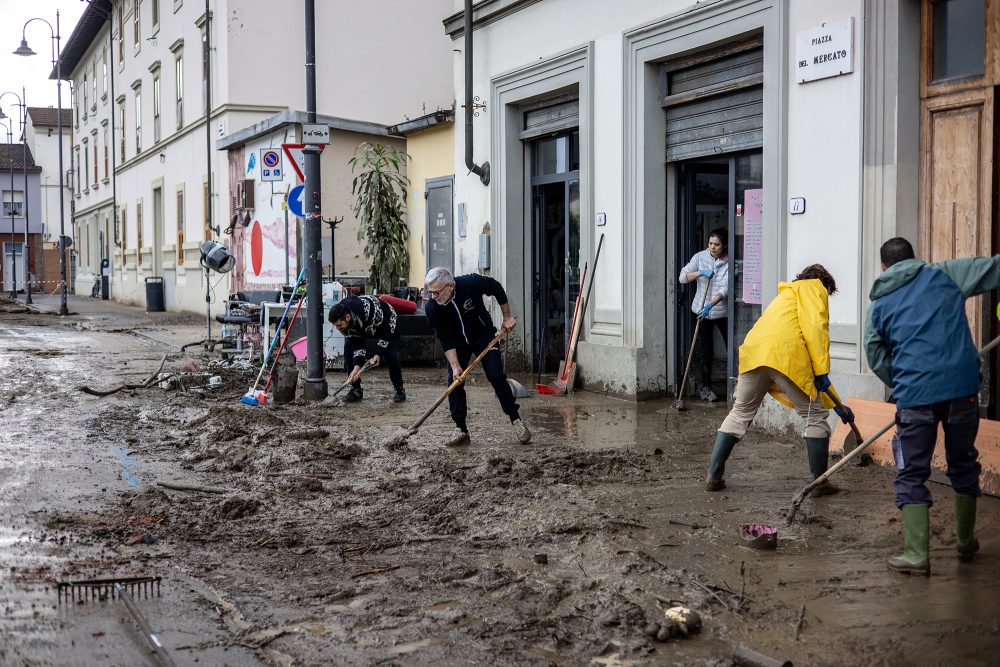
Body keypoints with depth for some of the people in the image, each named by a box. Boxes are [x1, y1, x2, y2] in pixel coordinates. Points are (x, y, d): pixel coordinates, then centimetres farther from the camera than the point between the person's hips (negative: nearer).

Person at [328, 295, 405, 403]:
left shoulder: (368, 311, -45)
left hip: (387, 324, -5)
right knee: (348, 349, -13)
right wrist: (357, 366, -31)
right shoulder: (341, 319, -26)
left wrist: (378, 353, -36)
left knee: (390, 356, -19)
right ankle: (356, 389, -3)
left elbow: (386, 333, -30)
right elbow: (357, 343, -21)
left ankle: (399, 389, 3)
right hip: (364, 329, 5)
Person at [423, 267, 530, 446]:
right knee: (454, 382, -8)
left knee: (496, 377, -10)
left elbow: (497, 288, -11)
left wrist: (507, 317, -5)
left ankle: (516, 420, 4)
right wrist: (455, 366, -26)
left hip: (484, 336, -1)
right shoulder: (432, 308, -26)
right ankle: (462, 431, 1)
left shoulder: (471, 283, -31)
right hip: (457, 343, 2)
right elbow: (445, 339, -20)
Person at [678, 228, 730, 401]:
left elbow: (725, 288, -19)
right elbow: (683, 277, -3)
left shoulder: (729, 263, -9)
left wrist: (710, 305, -31)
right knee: (706, 351, 5)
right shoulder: (700, 257, -2)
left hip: (722, 310, -1)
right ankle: (706, 386, 15)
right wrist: (700, 273, -19)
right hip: (702, 309, 1)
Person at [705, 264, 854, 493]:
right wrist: (821, 372, -6)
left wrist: (836, 405, 40)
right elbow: (815, 327, -4)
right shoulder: (812, 287, 19)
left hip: (753, 353, 7)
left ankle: (713, 477, 16)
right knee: (815, 417, 9)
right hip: (786, 356, -7)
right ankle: (821, 482, 14)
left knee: (740, 414, 19)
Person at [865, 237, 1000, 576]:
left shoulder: (879, 304, 10)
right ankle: (966, 542, 34)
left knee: (912, 475, 8)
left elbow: (877, 360, 11)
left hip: (914, 396, -1)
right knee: (964, 465, 20)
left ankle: (916, 554, 0)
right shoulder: (944, 274, 9)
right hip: (962, 389, 1)